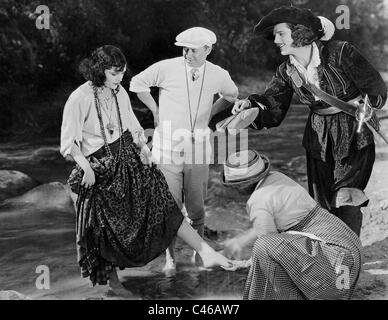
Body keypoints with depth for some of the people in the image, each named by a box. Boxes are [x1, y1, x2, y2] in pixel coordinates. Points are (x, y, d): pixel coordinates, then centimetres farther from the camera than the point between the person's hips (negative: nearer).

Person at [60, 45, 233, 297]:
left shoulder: (120, 93, 3)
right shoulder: (79, 99, -15)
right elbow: (69, 141, -11)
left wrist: (142, 145, -4)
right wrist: (86, 167, -20)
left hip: (128, 158, 5)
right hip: (99, 168, -4)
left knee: (162, 204, -6)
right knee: (106, 229, 7)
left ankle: (206, 252, -9)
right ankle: (112, 280, 27)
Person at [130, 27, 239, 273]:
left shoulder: (218, 75, 0)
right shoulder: (166, 68, -8)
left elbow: (232, 95, 23)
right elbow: (137, 83, 8)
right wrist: (156, 110, 6)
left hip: (198, 150, 2)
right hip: (167, 148, -1)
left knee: (196, 207, 8)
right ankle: (170, 257, 16)